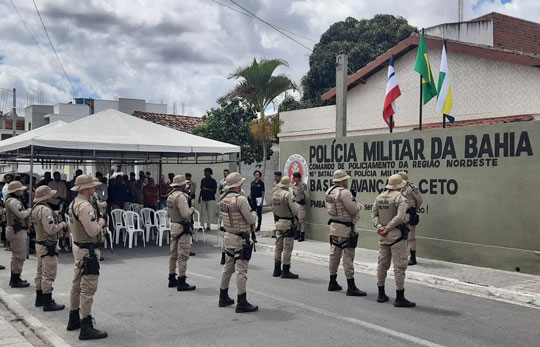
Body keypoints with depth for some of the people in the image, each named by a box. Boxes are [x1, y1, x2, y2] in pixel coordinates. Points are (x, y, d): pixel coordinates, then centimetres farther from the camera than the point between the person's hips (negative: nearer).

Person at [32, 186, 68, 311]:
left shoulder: (36, 208, 11)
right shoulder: (45, 210, -22)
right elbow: (50, 229, -27)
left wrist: (59, 225, 8)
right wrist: (62, 225, -11)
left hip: (40, 243, 11)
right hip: (48, 246, -11)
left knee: (41, 273, 18)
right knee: (48, 275, -5)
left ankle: (39, 298, 28)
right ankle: (48, 302, -1)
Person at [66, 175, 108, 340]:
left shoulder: (73, 204, 11)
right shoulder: (85, 206, -22)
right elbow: (93, 231, -25)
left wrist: (97, 227, 11)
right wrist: (101, 222, -4)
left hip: (78, 246, 11)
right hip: (88, 250, -11)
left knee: (77, 285, 19)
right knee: (88, 289, -8)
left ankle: (74, 320, 30)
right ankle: (86, 328, -5)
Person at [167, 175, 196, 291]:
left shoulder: (170, 195, 11)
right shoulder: (181, 196, -19)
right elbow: (186, 214, -25)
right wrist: (191, 209, -7)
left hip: (173, 226, 10)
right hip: (182, 228, -10)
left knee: (173, 254, 15)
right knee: (183, 256, -6)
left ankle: (172, 279, 23)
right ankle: (181, 282, -4)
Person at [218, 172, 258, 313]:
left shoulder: (223, 198, 5)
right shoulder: (240, 199, -19)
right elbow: (251, 219, -17)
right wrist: (254, 218, 6)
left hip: (228, 236, 8)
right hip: (240, 238, -8)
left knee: (228, 267, 19)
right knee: (241, 270, -5)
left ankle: (223, 297, 29)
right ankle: (242, 303, -3)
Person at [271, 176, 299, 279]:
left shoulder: (274, 194, 5)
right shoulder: (288, 194, -18)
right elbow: (295, 210, -18)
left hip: (278, 222, 7)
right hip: (288, 223, -7)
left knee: (278, 246, 14)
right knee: (287, 247, -2)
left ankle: (277, 270, 20)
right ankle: (285, 271, 1)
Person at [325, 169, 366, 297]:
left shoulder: (329, 191, 8)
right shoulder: (344, 192, -19)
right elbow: (353, 210, -19)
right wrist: (358, 205, 4)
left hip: (334, 226, 9)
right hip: (345, 228, -9)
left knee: (334, 254, 15)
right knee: (348, 256, -6)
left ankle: (333, 283, 23)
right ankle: (351, 287, -4)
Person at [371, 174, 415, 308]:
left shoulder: (380, 197, 9)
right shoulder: (400, 198, -12)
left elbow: (373, 213, 6)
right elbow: (399, 217, -22)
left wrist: (379, 226, -5)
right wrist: (387, 228, -15)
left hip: (383, 236, 7)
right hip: (396, 235, -7)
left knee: (382, 264, 15)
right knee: (399, 266, -3)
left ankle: (381, 294, 23)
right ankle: (400, 298, -1)